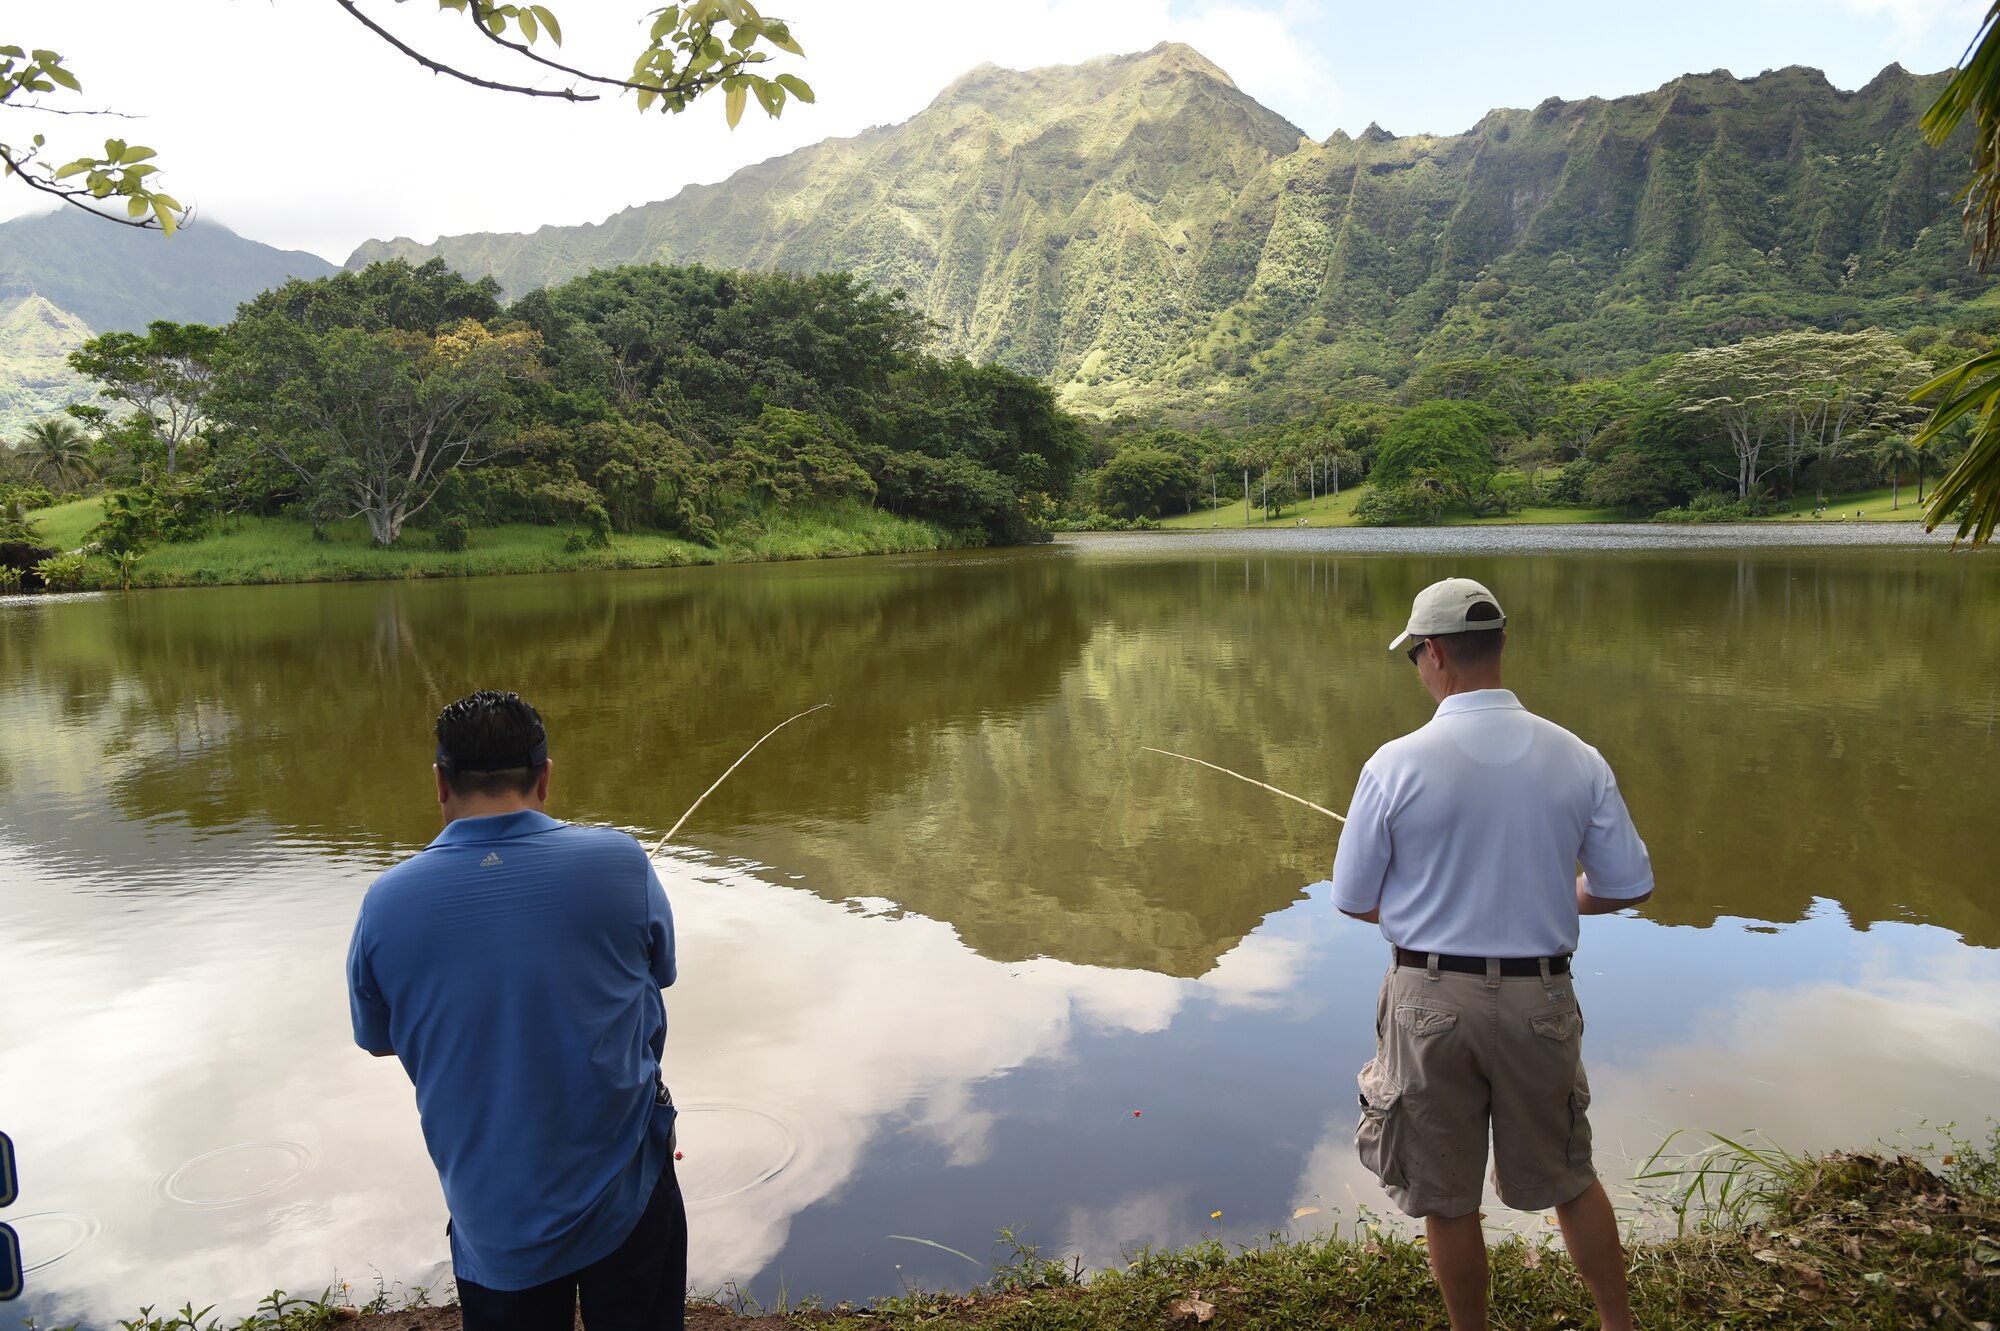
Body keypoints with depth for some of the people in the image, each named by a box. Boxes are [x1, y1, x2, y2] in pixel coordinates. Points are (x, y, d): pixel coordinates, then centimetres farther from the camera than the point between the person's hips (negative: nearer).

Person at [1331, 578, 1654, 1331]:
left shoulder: (1398, 765, -15)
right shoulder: (1575, 759, -7)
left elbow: (1353, 901, -6)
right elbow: (1629, 886, 2)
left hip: (1432, 999, -3)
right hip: (1538, 998, 3)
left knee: (1447, 1196, 15)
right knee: (1567, 1179, 23)